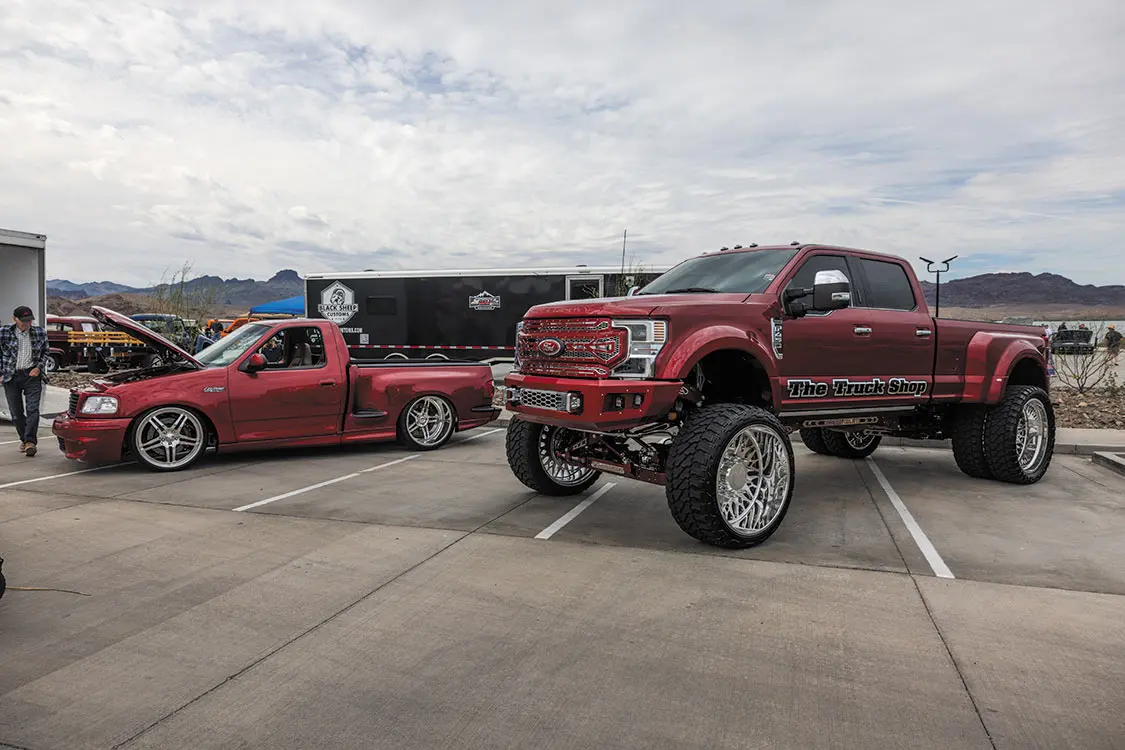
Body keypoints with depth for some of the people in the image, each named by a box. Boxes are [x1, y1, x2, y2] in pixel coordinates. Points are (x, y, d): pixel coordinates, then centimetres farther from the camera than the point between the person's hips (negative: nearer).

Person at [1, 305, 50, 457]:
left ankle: (30, 441, -14)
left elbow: (46, 351, 13)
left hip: (32, 375, -1)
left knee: (32, 409, -11)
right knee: (16, 412, 6)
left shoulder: (39, 333, 2)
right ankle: (25, 439, 22)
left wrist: (39, 367, -1)